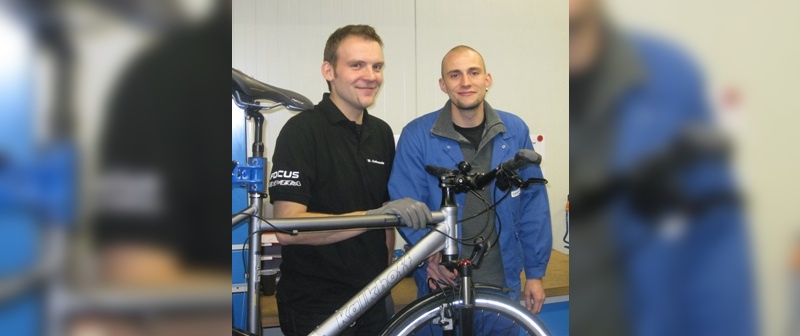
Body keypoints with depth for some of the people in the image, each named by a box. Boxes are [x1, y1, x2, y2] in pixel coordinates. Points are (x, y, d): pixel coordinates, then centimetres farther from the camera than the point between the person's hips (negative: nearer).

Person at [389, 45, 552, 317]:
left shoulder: (515, 131, -3)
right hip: (442, 282, -2)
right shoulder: (417, 136, -10)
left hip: (502, 280, 2)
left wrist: (535, 273, 2)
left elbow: (533, 205, 1)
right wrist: (429, 253, -26)